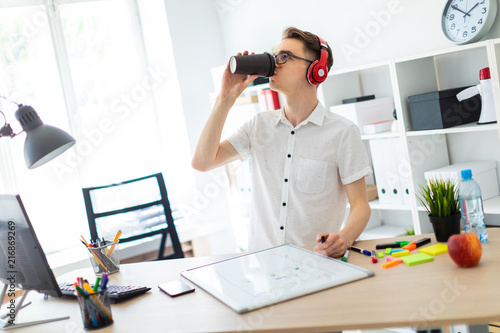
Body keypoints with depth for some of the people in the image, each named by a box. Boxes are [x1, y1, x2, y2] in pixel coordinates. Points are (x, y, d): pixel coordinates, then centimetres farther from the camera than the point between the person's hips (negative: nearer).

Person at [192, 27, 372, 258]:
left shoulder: (343, 132, 1)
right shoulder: (259, 125, 14)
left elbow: (360, 205, 0)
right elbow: (202, 161, 7)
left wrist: (344, 238, -23)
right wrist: (226, 97, 2)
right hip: (260, 260, 2)